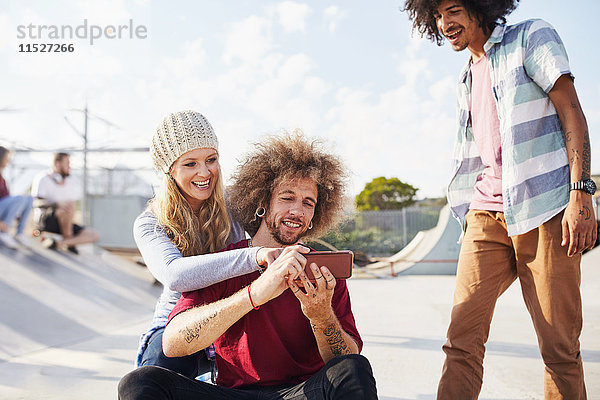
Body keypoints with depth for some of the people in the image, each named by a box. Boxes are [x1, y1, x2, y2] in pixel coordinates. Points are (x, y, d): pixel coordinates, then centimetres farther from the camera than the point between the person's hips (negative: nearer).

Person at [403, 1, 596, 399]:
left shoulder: (531, 37, 6)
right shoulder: (468, 76, 24)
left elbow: (572, 113, -3)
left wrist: (581, 193, -14)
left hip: (542, 210, -5)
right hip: (486, 216, 5)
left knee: (559, 347, -3)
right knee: (462, 338, -6)